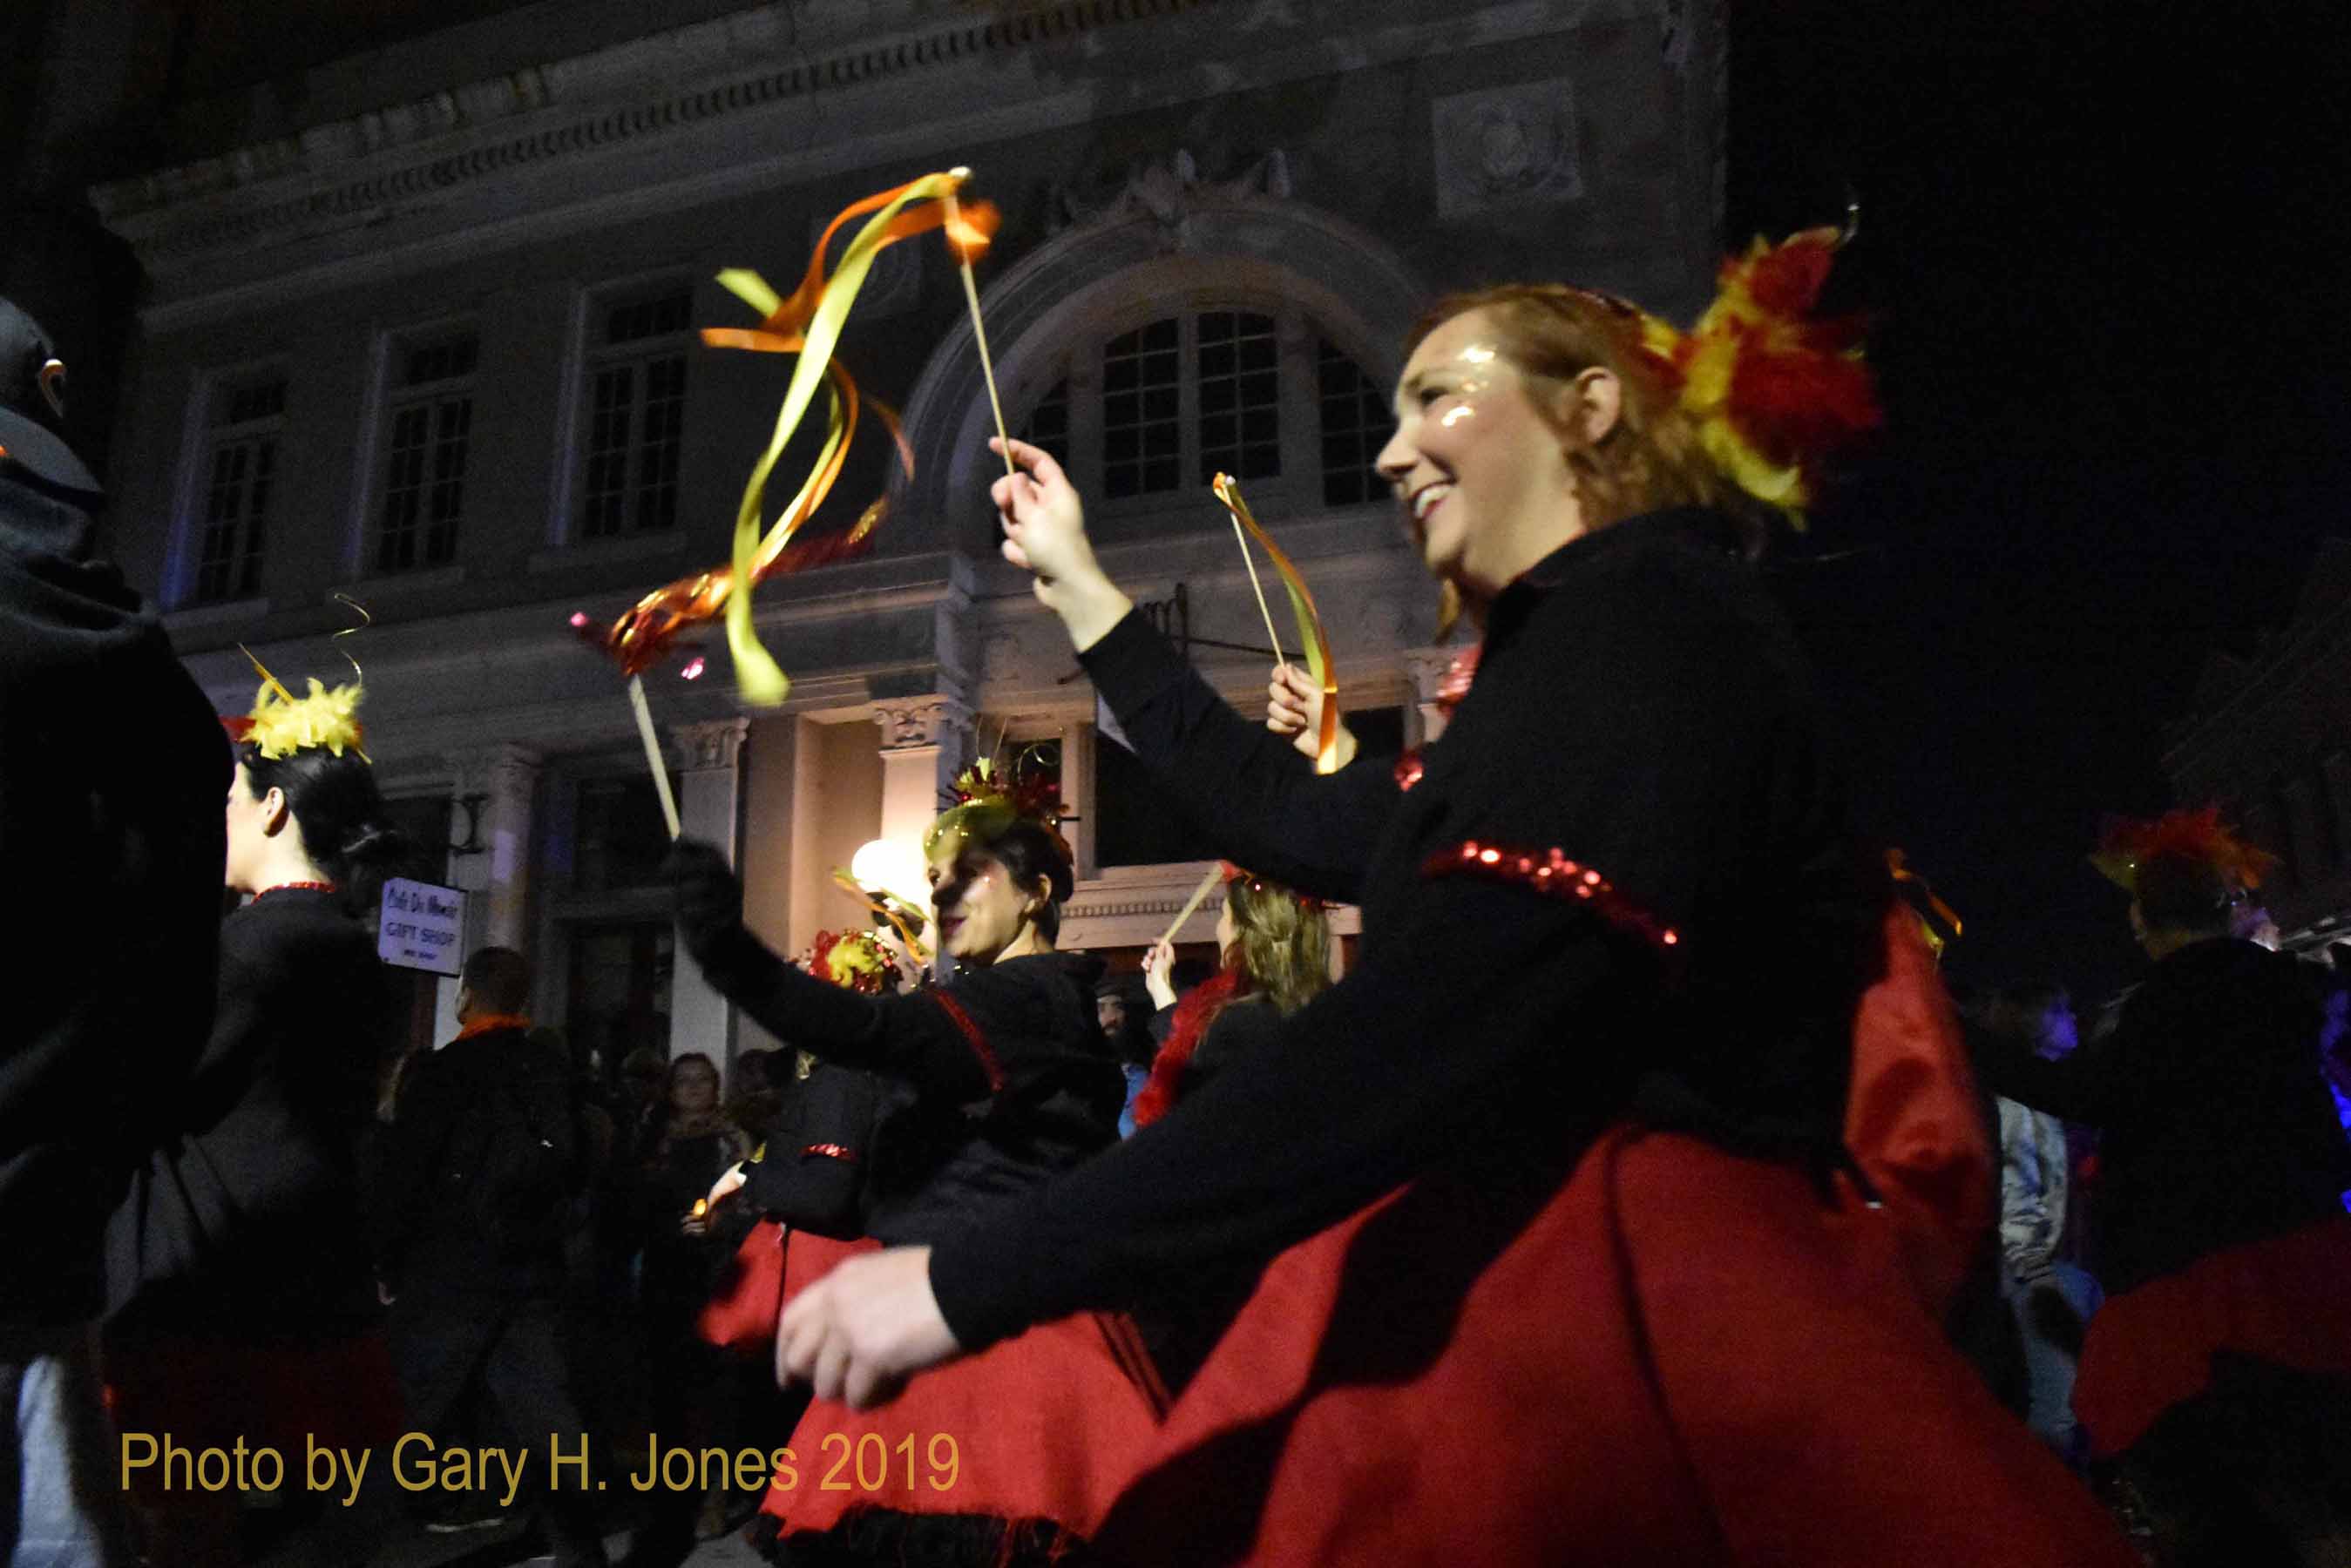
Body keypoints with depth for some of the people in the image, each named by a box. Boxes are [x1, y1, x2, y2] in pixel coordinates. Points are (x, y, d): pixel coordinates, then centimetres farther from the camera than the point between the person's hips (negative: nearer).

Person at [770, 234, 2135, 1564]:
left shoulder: (1654, 614, -13)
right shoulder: (1575, 653, 18)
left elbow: (1419, 1052, -24)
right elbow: (1296, 816, 23)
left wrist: (971, 1280, -21)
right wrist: (1081, 590, 29)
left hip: (1637, 1319, -8)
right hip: (1495, 1303, 8)